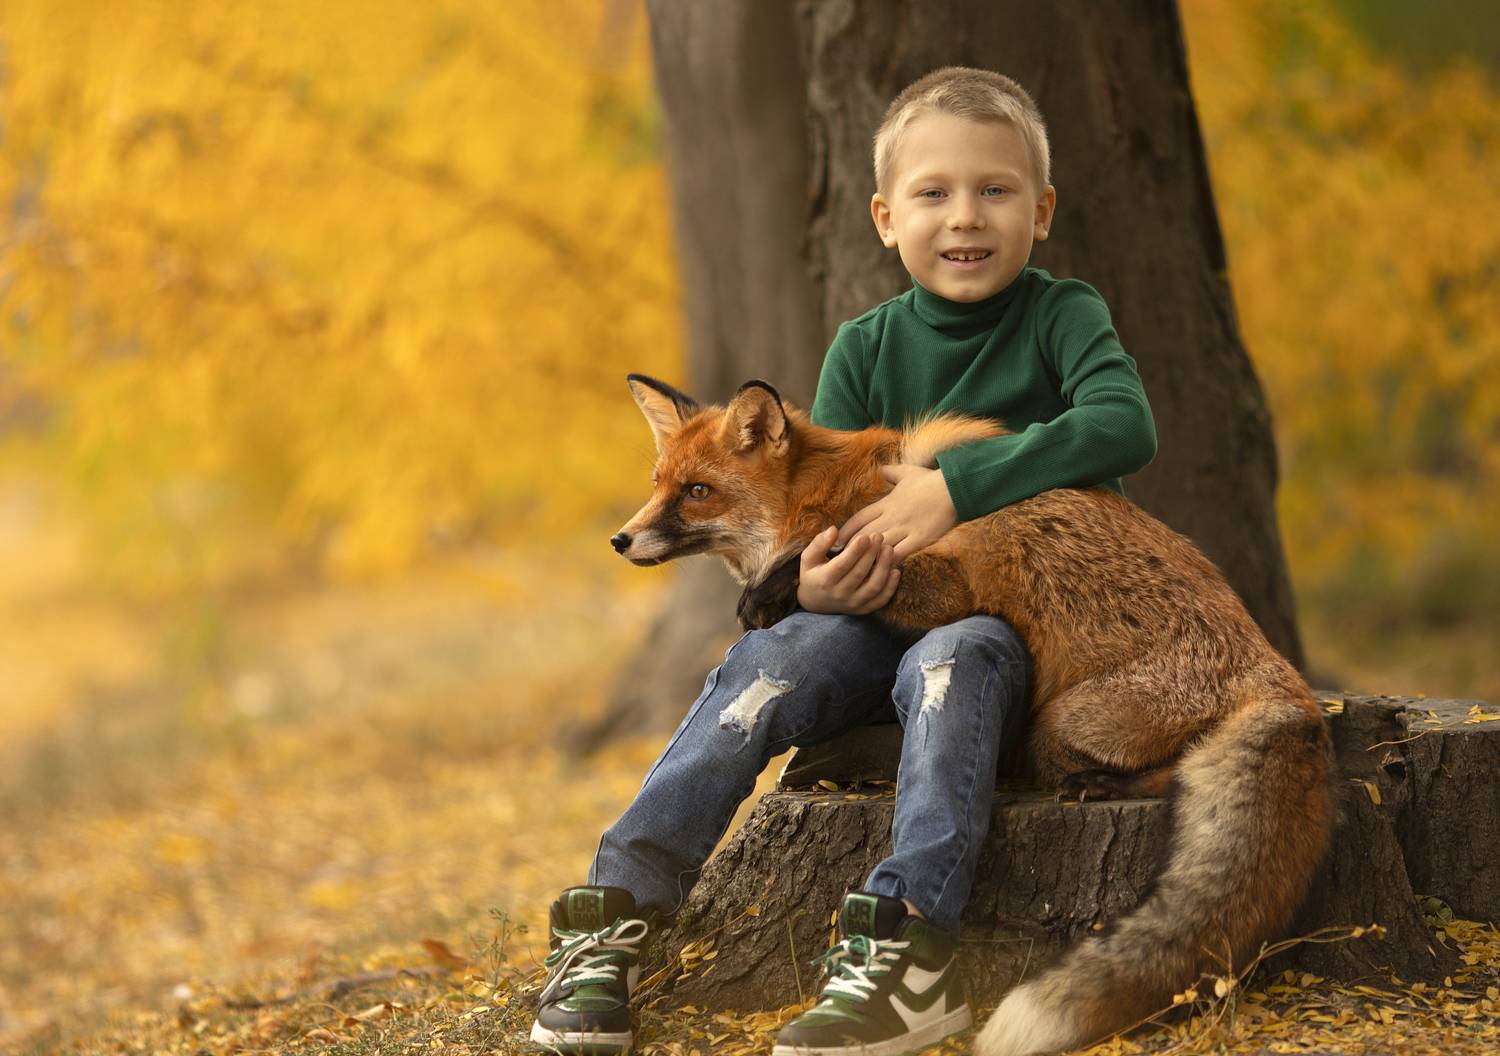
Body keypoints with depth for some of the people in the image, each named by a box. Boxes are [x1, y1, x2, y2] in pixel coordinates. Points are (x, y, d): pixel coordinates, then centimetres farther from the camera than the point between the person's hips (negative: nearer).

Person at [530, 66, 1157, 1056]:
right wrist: (814, 577, -24)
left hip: (1028, 616, -4)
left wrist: (953, 486, -30)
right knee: (769, 657, -23)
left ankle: (912, 940, -50)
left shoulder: (1062, 315, -4)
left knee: (950, 662, -36)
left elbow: (1125, 426, -24)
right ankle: (621, 911, -29)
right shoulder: (868, 349, 6)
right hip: (885, 609, 4)